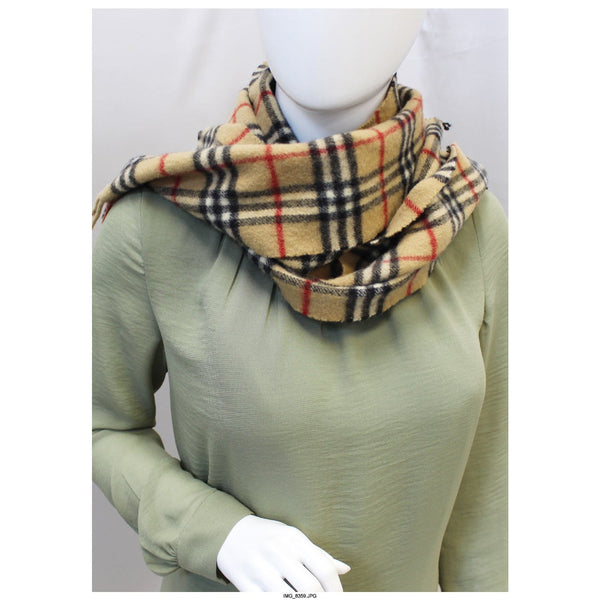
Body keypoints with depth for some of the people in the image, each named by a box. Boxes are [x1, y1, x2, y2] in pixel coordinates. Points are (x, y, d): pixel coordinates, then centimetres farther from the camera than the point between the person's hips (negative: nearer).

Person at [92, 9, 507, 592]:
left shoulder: (467, 222, -14)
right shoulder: (156, 222, -21)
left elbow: (479, 466, -6)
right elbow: (105, 427, -8)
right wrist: (220, 535, -22)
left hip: (406, 578, 2)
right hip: (225, 583, -1)